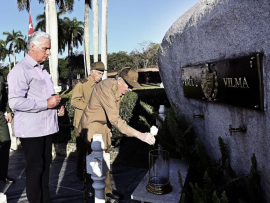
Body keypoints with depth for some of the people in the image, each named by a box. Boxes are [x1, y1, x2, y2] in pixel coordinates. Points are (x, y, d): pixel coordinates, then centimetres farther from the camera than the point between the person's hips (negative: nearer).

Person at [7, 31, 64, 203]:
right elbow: (15, 101, -23)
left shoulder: (42, 69, 17)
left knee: (46, 165, 16)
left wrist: (57, 107, 9)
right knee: (35, 168, 3)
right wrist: (46, 104, -21)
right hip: (31, 130, -8)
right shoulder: (21, 69, -12)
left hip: (46, 127, 8)